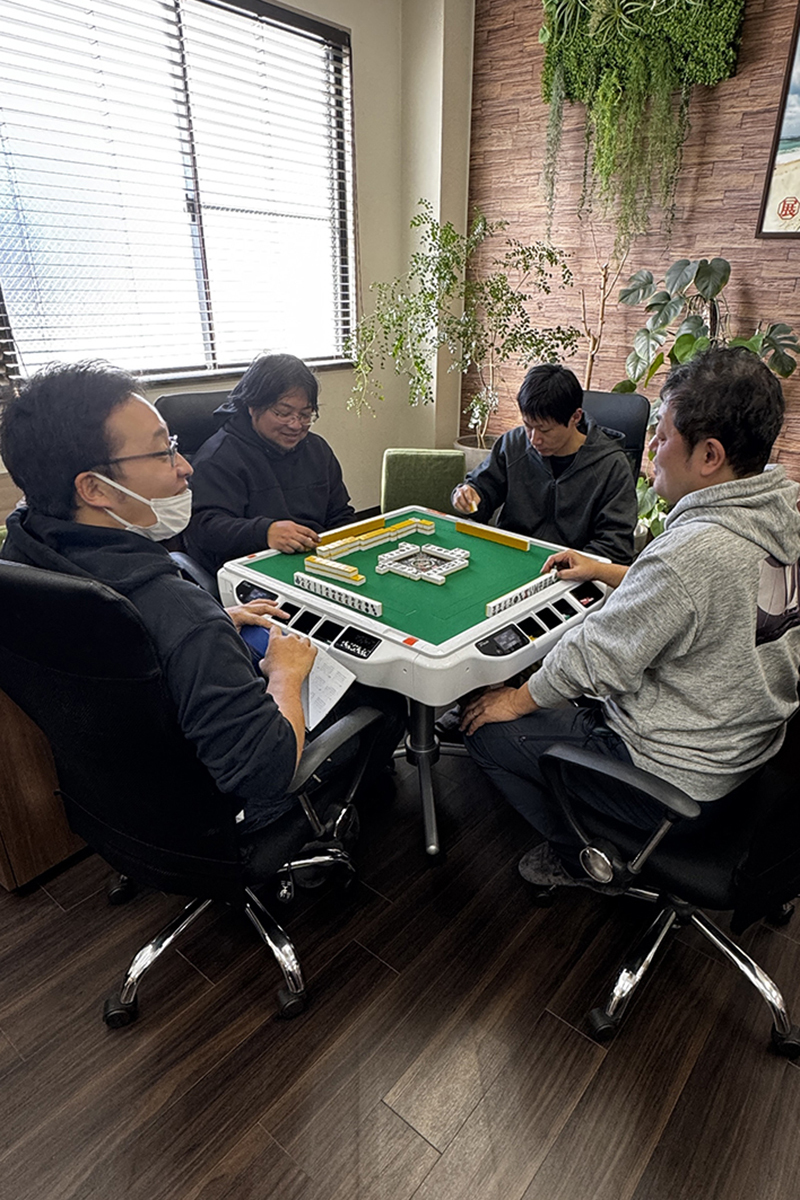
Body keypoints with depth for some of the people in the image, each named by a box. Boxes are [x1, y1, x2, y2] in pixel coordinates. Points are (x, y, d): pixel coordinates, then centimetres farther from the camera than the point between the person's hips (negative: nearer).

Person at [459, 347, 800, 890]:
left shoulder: (692, 551, -33)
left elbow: (596, 657, -23)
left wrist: (519, 699, -6)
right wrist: (607, 572, 12)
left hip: (676, 780, -9)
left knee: (488, 726, 2)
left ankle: (582, 854, 21)